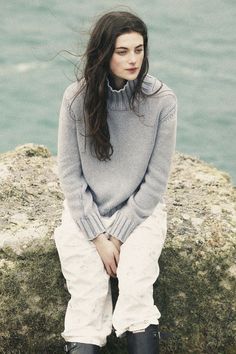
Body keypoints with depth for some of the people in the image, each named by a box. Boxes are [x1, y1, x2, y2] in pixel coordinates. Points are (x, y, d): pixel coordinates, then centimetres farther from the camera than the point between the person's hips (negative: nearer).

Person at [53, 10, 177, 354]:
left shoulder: (162, 100, -11)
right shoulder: (77, 97, -9)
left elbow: (156, 179, -7)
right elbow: (69, 172, -4)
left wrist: (118, 236, -11)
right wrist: (97, 237, -11)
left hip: (141, 211, -1)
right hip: (86, 211, 1)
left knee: (136, 293, -24)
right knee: (88, 302, -17)